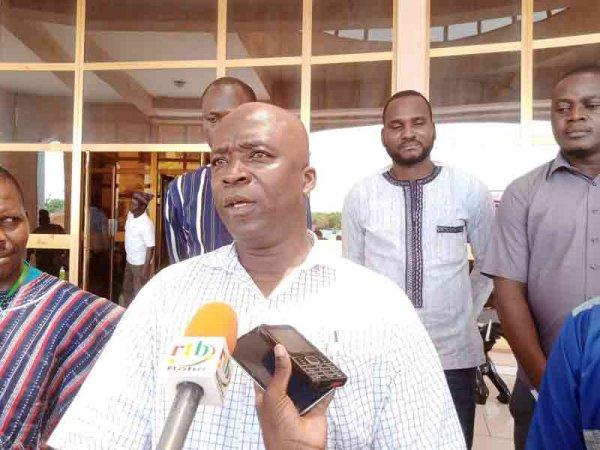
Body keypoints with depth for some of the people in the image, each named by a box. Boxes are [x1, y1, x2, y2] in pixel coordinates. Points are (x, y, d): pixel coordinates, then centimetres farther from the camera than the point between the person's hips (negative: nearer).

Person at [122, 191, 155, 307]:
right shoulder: (130, 214, -3)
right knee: (127, 288, 23)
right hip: (129, 260, 8)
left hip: (141, 263, -8)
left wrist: (146, 268, -23)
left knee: (139, 293, 5)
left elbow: (150, 248, -24)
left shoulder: (146, 224, -28)